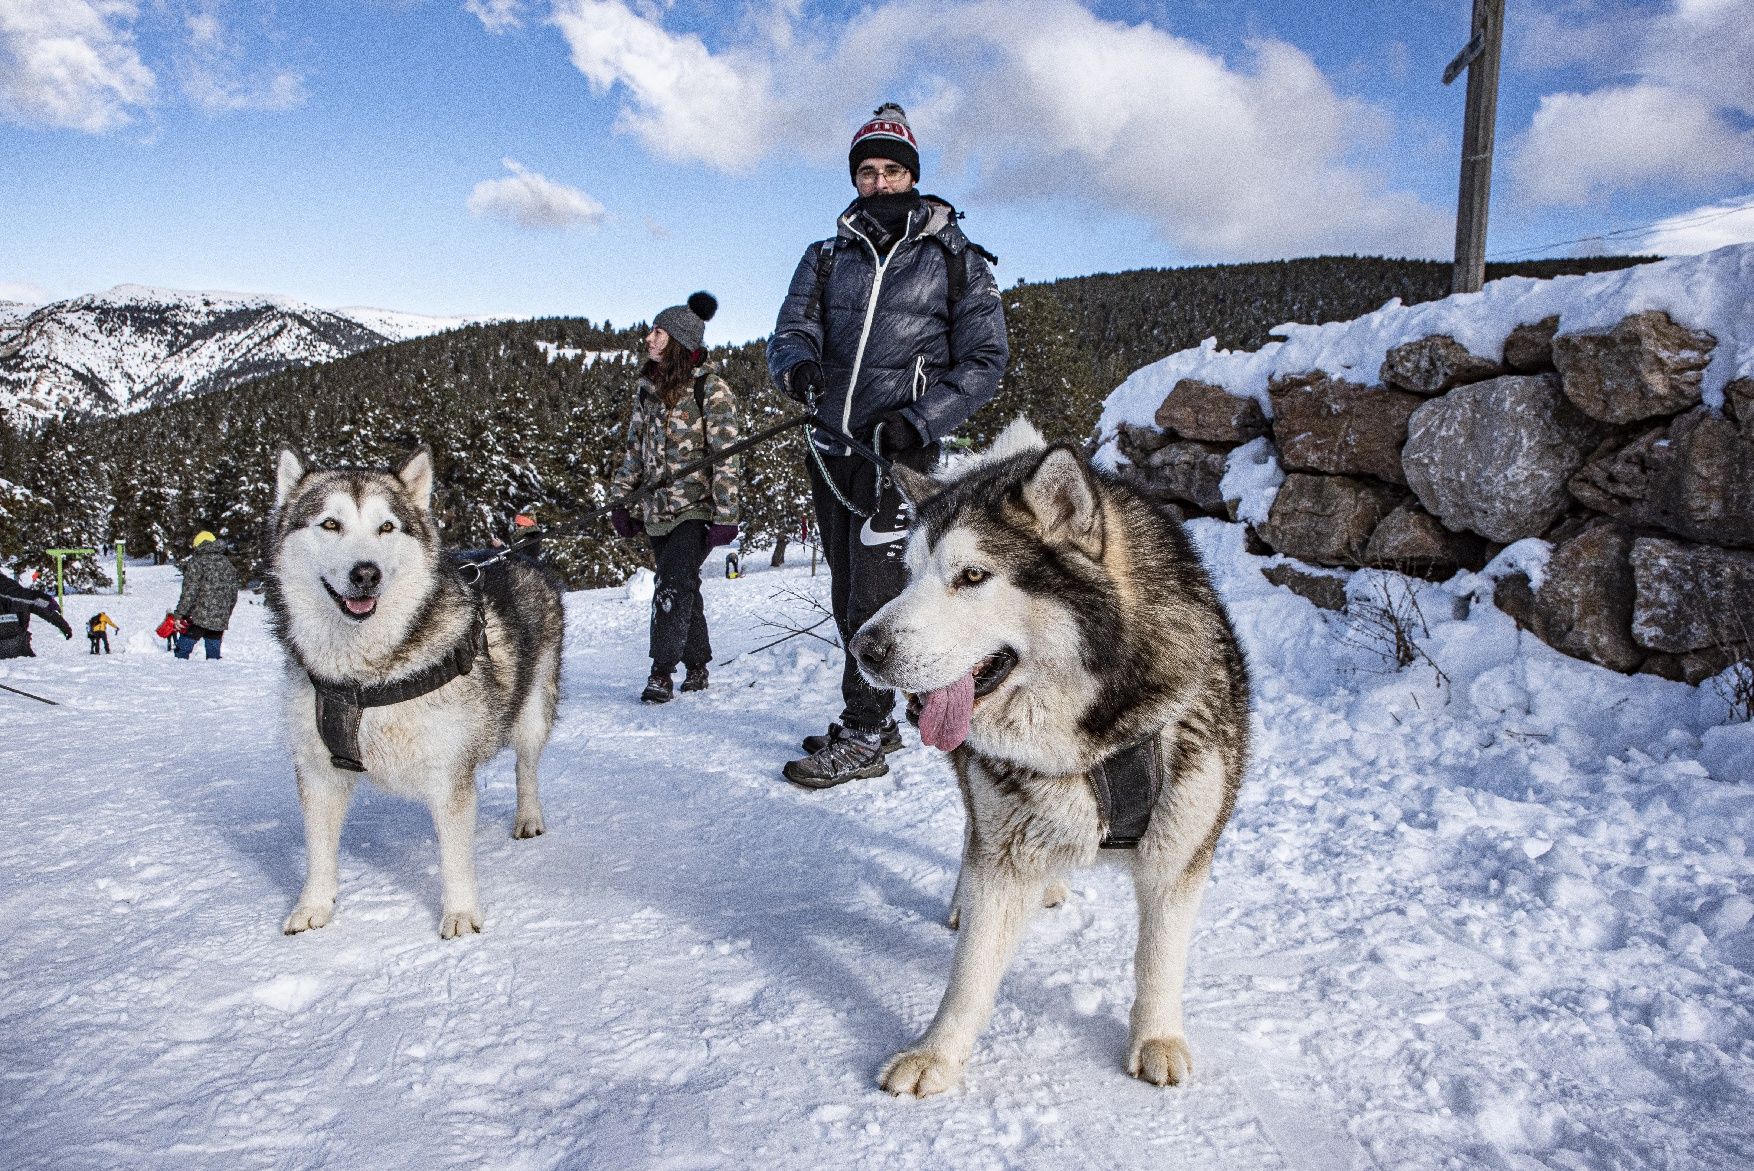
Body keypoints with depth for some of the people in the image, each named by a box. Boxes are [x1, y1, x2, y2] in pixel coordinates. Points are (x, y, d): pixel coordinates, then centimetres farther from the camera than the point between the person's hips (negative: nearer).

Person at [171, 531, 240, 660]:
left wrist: (179, 613, -7)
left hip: (198, 617, -5)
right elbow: (233, 593, 17)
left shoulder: (196, 562, -5)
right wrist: (226, 615, 25)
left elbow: (189, 592, -12)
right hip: (220, 620, 5)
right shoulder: (227, 562, 13)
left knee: (183, 649, 2)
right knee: (213, 651, 11)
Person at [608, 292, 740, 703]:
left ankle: (661, 673, -12)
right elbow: (635, 448, 18)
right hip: (657, 507, 6)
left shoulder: (711, 387, -8)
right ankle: (696, 667, 20)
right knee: (681, 588, 10)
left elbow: (725, 455, -11)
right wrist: (620, 499, 14)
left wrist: (725, 514, -16)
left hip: (696, 506, -6)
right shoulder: (647, 386, 11)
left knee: (674, 585, -15)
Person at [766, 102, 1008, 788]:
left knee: (874, 595, -9)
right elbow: (791, 329, 4)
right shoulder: (827, 257, 14)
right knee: (848, 597, 10)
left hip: (898, 450, -5)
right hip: (832, 449, 5)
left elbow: (984, 360, -2)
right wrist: (796, 365, -22)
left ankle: (863, 739, 0)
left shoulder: (957, 261, 3)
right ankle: (873, 720, 23)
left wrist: (917, 422, -17)